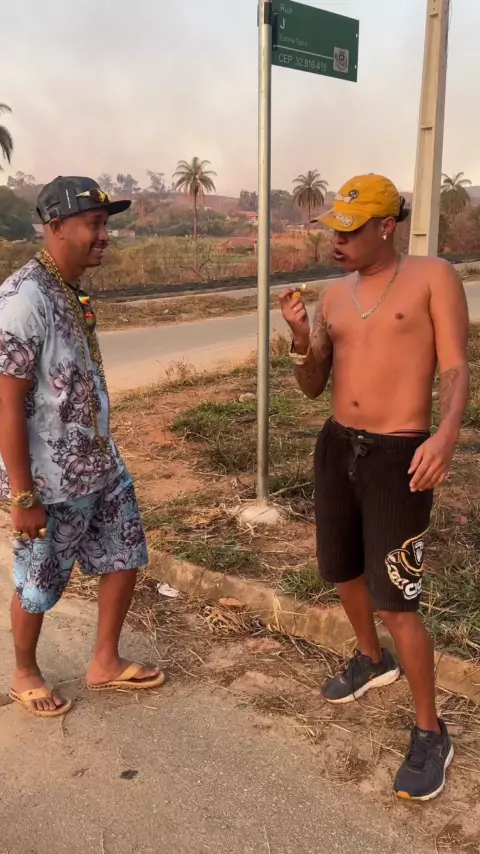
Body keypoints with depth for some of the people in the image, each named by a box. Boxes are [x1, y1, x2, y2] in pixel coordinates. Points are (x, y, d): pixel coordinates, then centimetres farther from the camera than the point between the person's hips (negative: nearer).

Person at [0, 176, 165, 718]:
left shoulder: (73, 290, 4)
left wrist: (101, 453, 18)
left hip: (101, 464, 9)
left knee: (125, 557, 17)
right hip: (50, 482, -8)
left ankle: (105, 664, 36)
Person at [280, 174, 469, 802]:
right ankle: (372, 660, 48)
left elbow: (457, 368, -12)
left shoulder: (433, 278, -6)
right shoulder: (334, 296, 8)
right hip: (337, 448, 6)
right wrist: (301, 336, -12)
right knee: (343, 572, 20)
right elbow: (313, 387, 8)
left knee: (396, 602, -4)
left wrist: (448, 432, -32)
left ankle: (431, 734, 17)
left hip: (398, 458, -6)